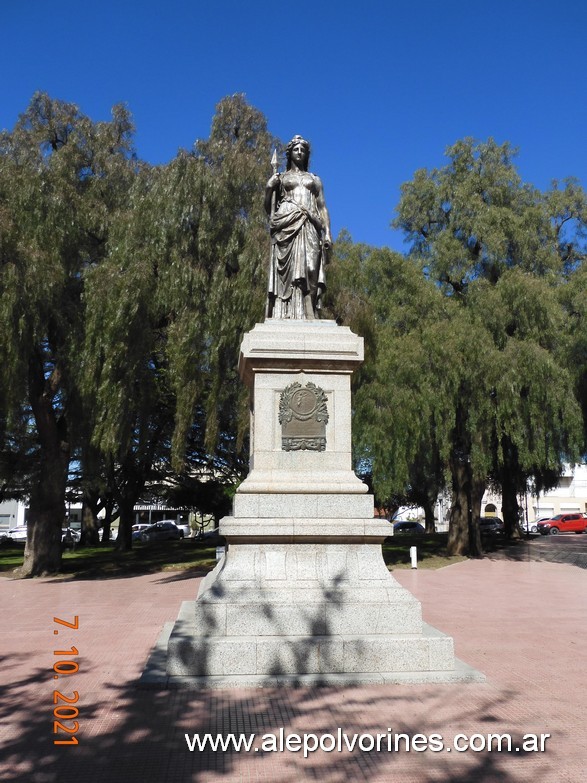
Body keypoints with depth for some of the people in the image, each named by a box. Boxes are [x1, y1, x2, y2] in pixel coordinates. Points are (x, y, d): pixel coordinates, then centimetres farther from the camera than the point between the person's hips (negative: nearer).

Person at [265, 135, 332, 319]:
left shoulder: (315, 179, 25)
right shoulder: (280, 178, 21)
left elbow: (323, 208, 16)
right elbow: (269, 208, 17)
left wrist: (327, 233, 2)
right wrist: (269, 188, -1)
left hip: (310, 228, 1)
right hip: (286, 225, -1)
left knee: (309, 271, -16)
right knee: (288, 272, -15)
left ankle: (309, 317, -23)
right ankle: (285, 316, -22)